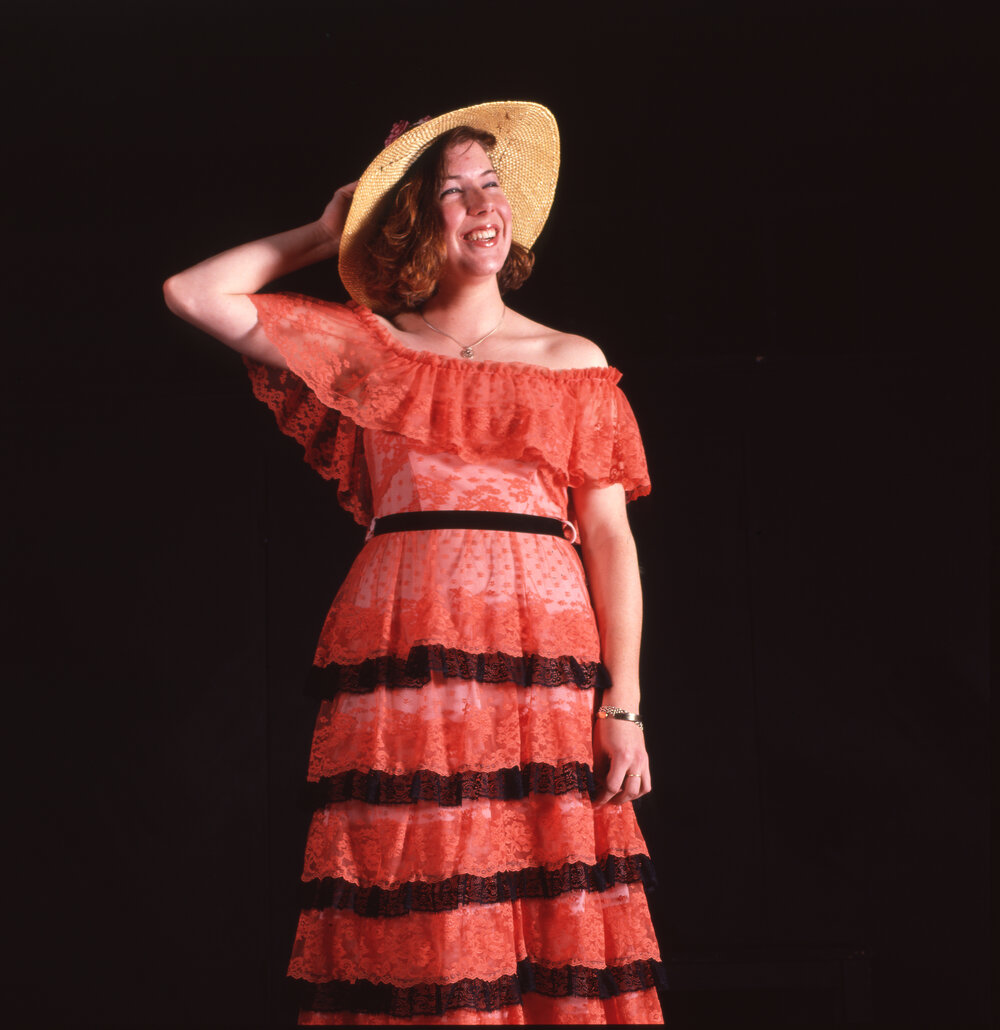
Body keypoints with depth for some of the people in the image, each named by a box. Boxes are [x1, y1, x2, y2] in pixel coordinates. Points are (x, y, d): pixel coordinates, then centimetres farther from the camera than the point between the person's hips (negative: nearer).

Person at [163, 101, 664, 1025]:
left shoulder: (574, 363, 14)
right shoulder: (366, 349, 14)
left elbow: (610, 540, 7)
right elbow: (193, 293, 10)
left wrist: (623, 704, -2)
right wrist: (323, 235, 19)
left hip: (546, 666, 0)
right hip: (405, 661, 0)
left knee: (555, 936, -6)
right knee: (414, 941, -5)